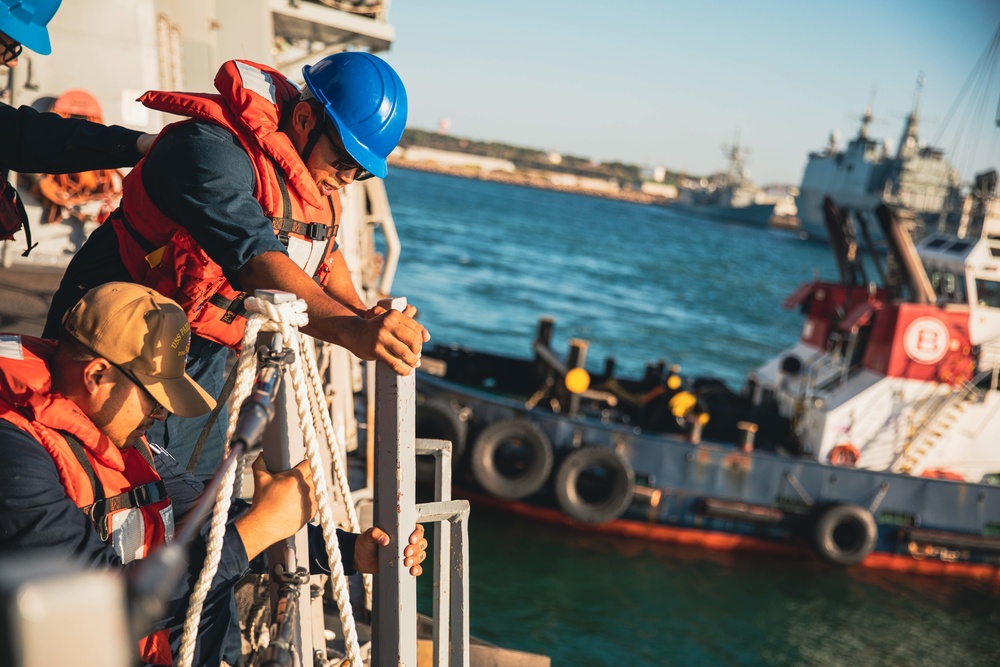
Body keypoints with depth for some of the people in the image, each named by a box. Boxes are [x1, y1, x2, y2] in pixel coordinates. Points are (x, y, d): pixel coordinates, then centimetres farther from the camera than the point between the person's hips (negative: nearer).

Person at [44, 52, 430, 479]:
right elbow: (256, 260, -38)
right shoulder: (211, 150, -26)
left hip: (201, 362, 8)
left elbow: (322, 246, 11)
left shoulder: (315, 170, 2)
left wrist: (359, 312, -9)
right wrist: (350, 331, -49)